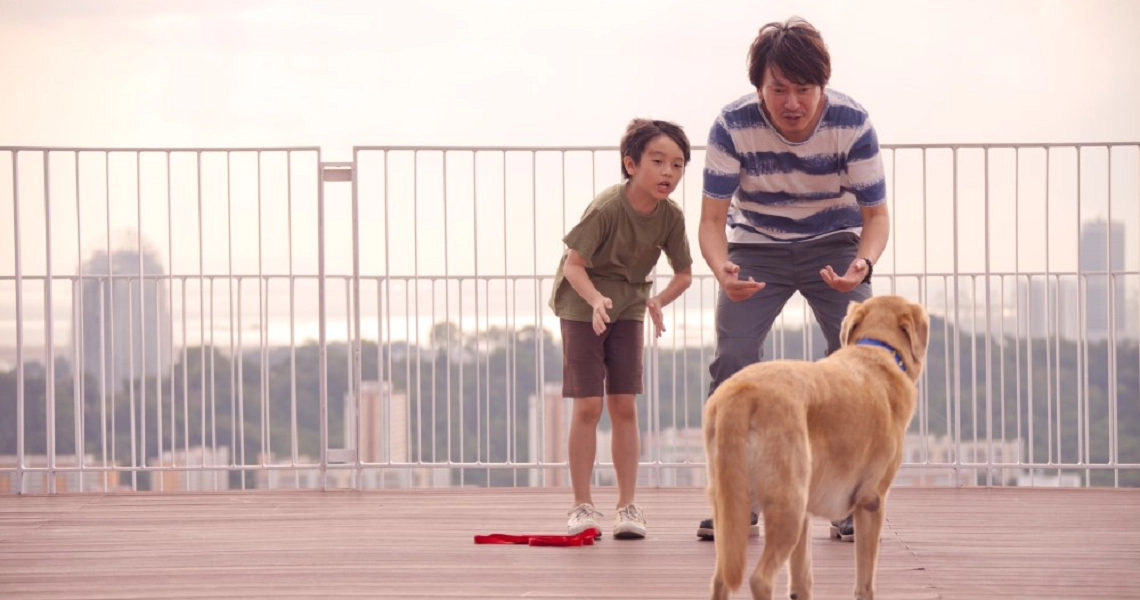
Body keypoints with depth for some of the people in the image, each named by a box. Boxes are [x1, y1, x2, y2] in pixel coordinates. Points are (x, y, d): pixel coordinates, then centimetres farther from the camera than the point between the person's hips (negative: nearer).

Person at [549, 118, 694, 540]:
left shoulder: (671, 216, -12)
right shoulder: (607, 208, -26)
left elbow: (684, 273, -2)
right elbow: (574, 264, -21)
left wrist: (658, 301, -21)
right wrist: (596, 300, -37)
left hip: (628, 306, 4)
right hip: (581, 302, -4)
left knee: (624, 406, 1)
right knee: (587, 406, -6)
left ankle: (627, 506, 6)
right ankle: (582, 506, 1)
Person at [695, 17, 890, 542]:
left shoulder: (852, 123, -22)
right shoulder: (733, 126, -23)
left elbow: (875, 213, -14)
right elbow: (713, 218, -19)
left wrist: (863, 263, -37)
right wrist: (721, 268, -42)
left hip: (834, 245, 0)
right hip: (756, 247, 0)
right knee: (732, 359, -13)